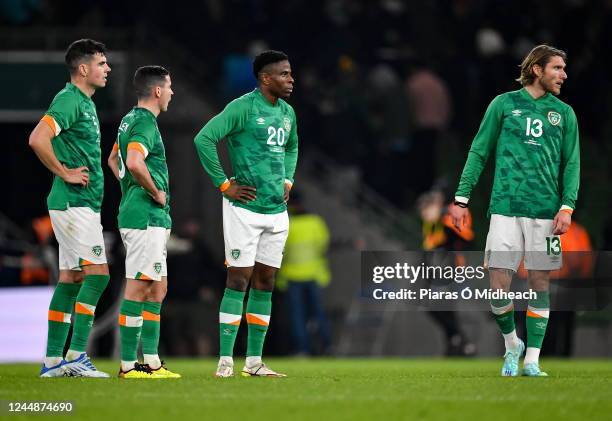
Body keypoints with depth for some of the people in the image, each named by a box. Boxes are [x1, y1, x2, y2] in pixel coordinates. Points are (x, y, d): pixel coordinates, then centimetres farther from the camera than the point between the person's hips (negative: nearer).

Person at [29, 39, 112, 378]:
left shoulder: (85, 103, 18)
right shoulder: (69, 100, -13)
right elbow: (38, 139, -26)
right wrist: (64, 172, -18)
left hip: (84, 203, 10)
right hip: (73, 202, -10)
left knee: (71, 278, 8)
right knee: (97, 273, -13)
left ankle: (53, 361, 10)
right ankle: (75, 356, -13)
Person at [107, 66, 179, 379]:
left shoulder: (130, 119, 17)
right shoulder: (145, 123, -14)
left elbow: (114, 159, 32)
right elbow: (134, 163, -32)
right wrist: (156, 192, -17)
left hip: (142, 216, 10)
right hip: (146, 217, -10)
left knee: (157, 289, 12)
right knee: (138, 289, -8)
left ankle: (151, 361, 13)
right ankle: (128, 364, -7)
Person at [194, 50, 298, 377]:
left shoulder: (287, 113, 13)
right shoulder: (243, 107, -12)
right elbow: (204, 139, -18)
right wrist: (224, 184, -15)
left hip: (277, 210, 7)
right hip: (245, 207, -7)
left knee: (265, 282, 8)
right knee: (238, 280, -8)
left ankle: (254, 361, 13)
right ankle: (225, 361, -6)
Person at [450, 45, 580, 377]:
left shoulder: (564, 113, 11)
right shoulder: (504, 104, 6)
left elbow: (572, 164, 10)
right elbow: (478, 152, 8)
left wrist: (567, 206, -5)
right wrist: (461, 198, 2)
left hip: (545, 211, 2)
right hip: (506, 208, -2)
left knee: (539, 283, 2)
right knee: (499, 284, -7)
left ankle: (532, 360, 8)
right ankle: (511, 344, 17)